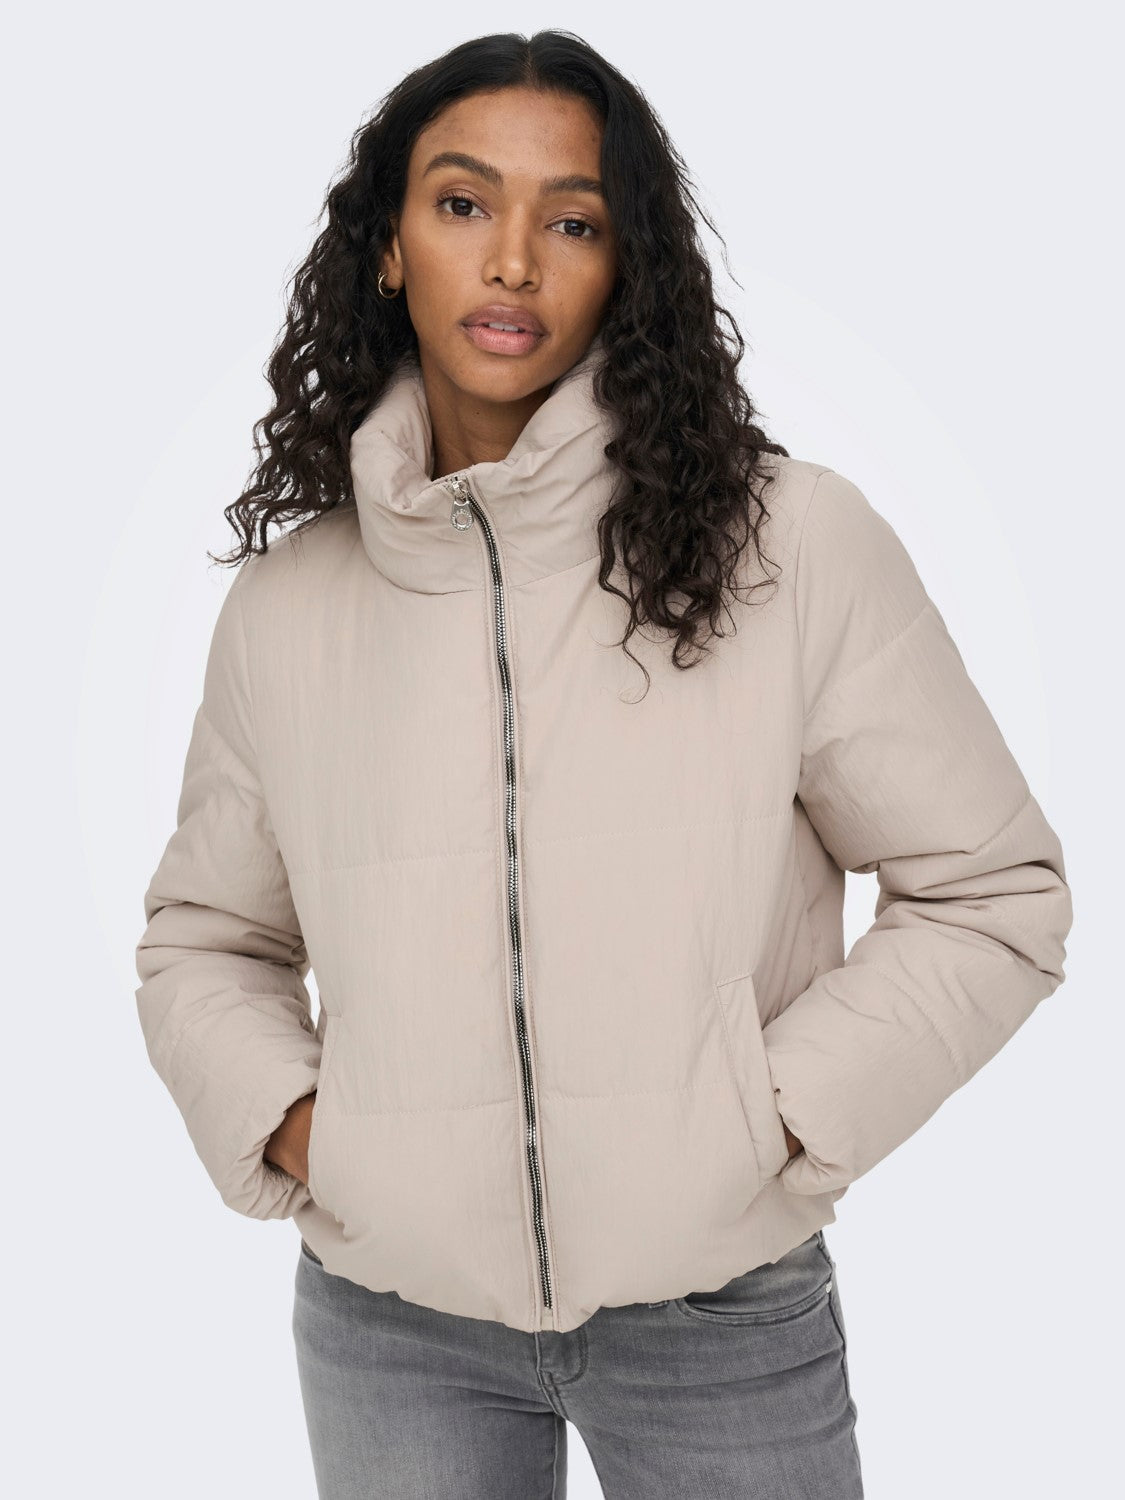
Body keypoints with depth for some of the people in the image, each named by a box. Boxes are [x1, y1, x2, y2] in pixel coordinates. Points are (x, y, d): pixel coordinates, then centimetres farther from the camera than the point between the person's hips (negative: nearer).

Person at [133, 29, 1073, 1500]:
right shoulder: (283, 605, 0)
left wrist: (770, 1117, -11)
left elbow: (993, 894, -4)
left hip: (721, 1314, -1)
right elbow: (203, 938, 12)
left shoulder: (796, 544, -10)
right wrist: (284, 1120, -4)